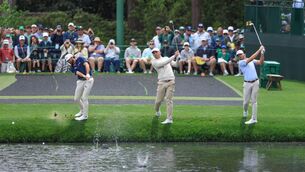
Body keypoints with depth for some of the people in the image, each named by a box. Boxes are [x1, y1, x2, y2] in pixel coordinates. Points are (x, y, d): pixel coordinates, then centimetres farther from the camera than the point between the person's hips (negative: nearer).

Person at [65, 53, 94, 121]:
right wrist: (84, 76, -30)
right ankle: (82, 111, 34)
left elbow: (86, 64, -15)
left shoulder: (80, 59, 1)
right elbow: (78, 73, -9)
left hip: (88, 80, -6)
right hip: (80, 81, 6)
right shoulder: (73, 67, 10)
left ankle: (85, 115, -3)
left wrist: (87, 74, -32)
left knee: (84, 98, -11)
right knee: (76, 99, 9)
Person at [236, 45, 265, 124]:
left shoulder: (252, 61, 13)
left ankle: (254, 118, -1)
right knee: (246, 101, 3)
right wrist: (259, 50, -13)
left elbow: (260, 62, 1)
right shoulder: (240, 63, -3)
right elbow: (251, 59, -13)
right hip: (247, 83, -1)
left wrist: (262, 53, -13)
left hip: (255, 82, 2)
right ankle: (245, 111, 36)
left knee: (254, 101, -2)